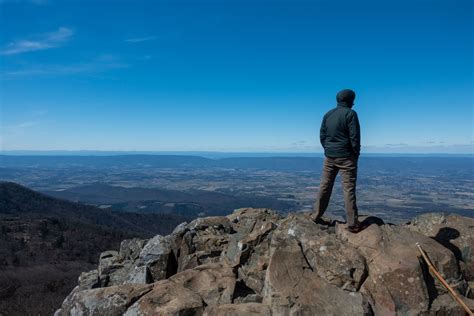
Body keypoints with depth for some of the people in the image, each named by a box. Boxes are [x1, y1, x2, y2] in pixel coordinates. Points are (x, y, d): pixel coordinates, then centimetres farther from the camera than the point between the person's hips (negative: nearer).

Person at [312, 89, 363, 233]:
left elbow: (322, 136, 10)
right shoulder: (350, 113, -7)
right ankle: (353, 224, 2)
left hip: (329, 156, 6)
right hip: (346, 156, -5)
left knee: (325, 186, 12)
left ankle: (316, 216, 18)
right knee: (349, 189, -2)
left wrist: (328, 149, 13)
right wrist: (356, 154, -1)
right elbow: (354, 137, -11)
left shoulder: (328, 114, 11)